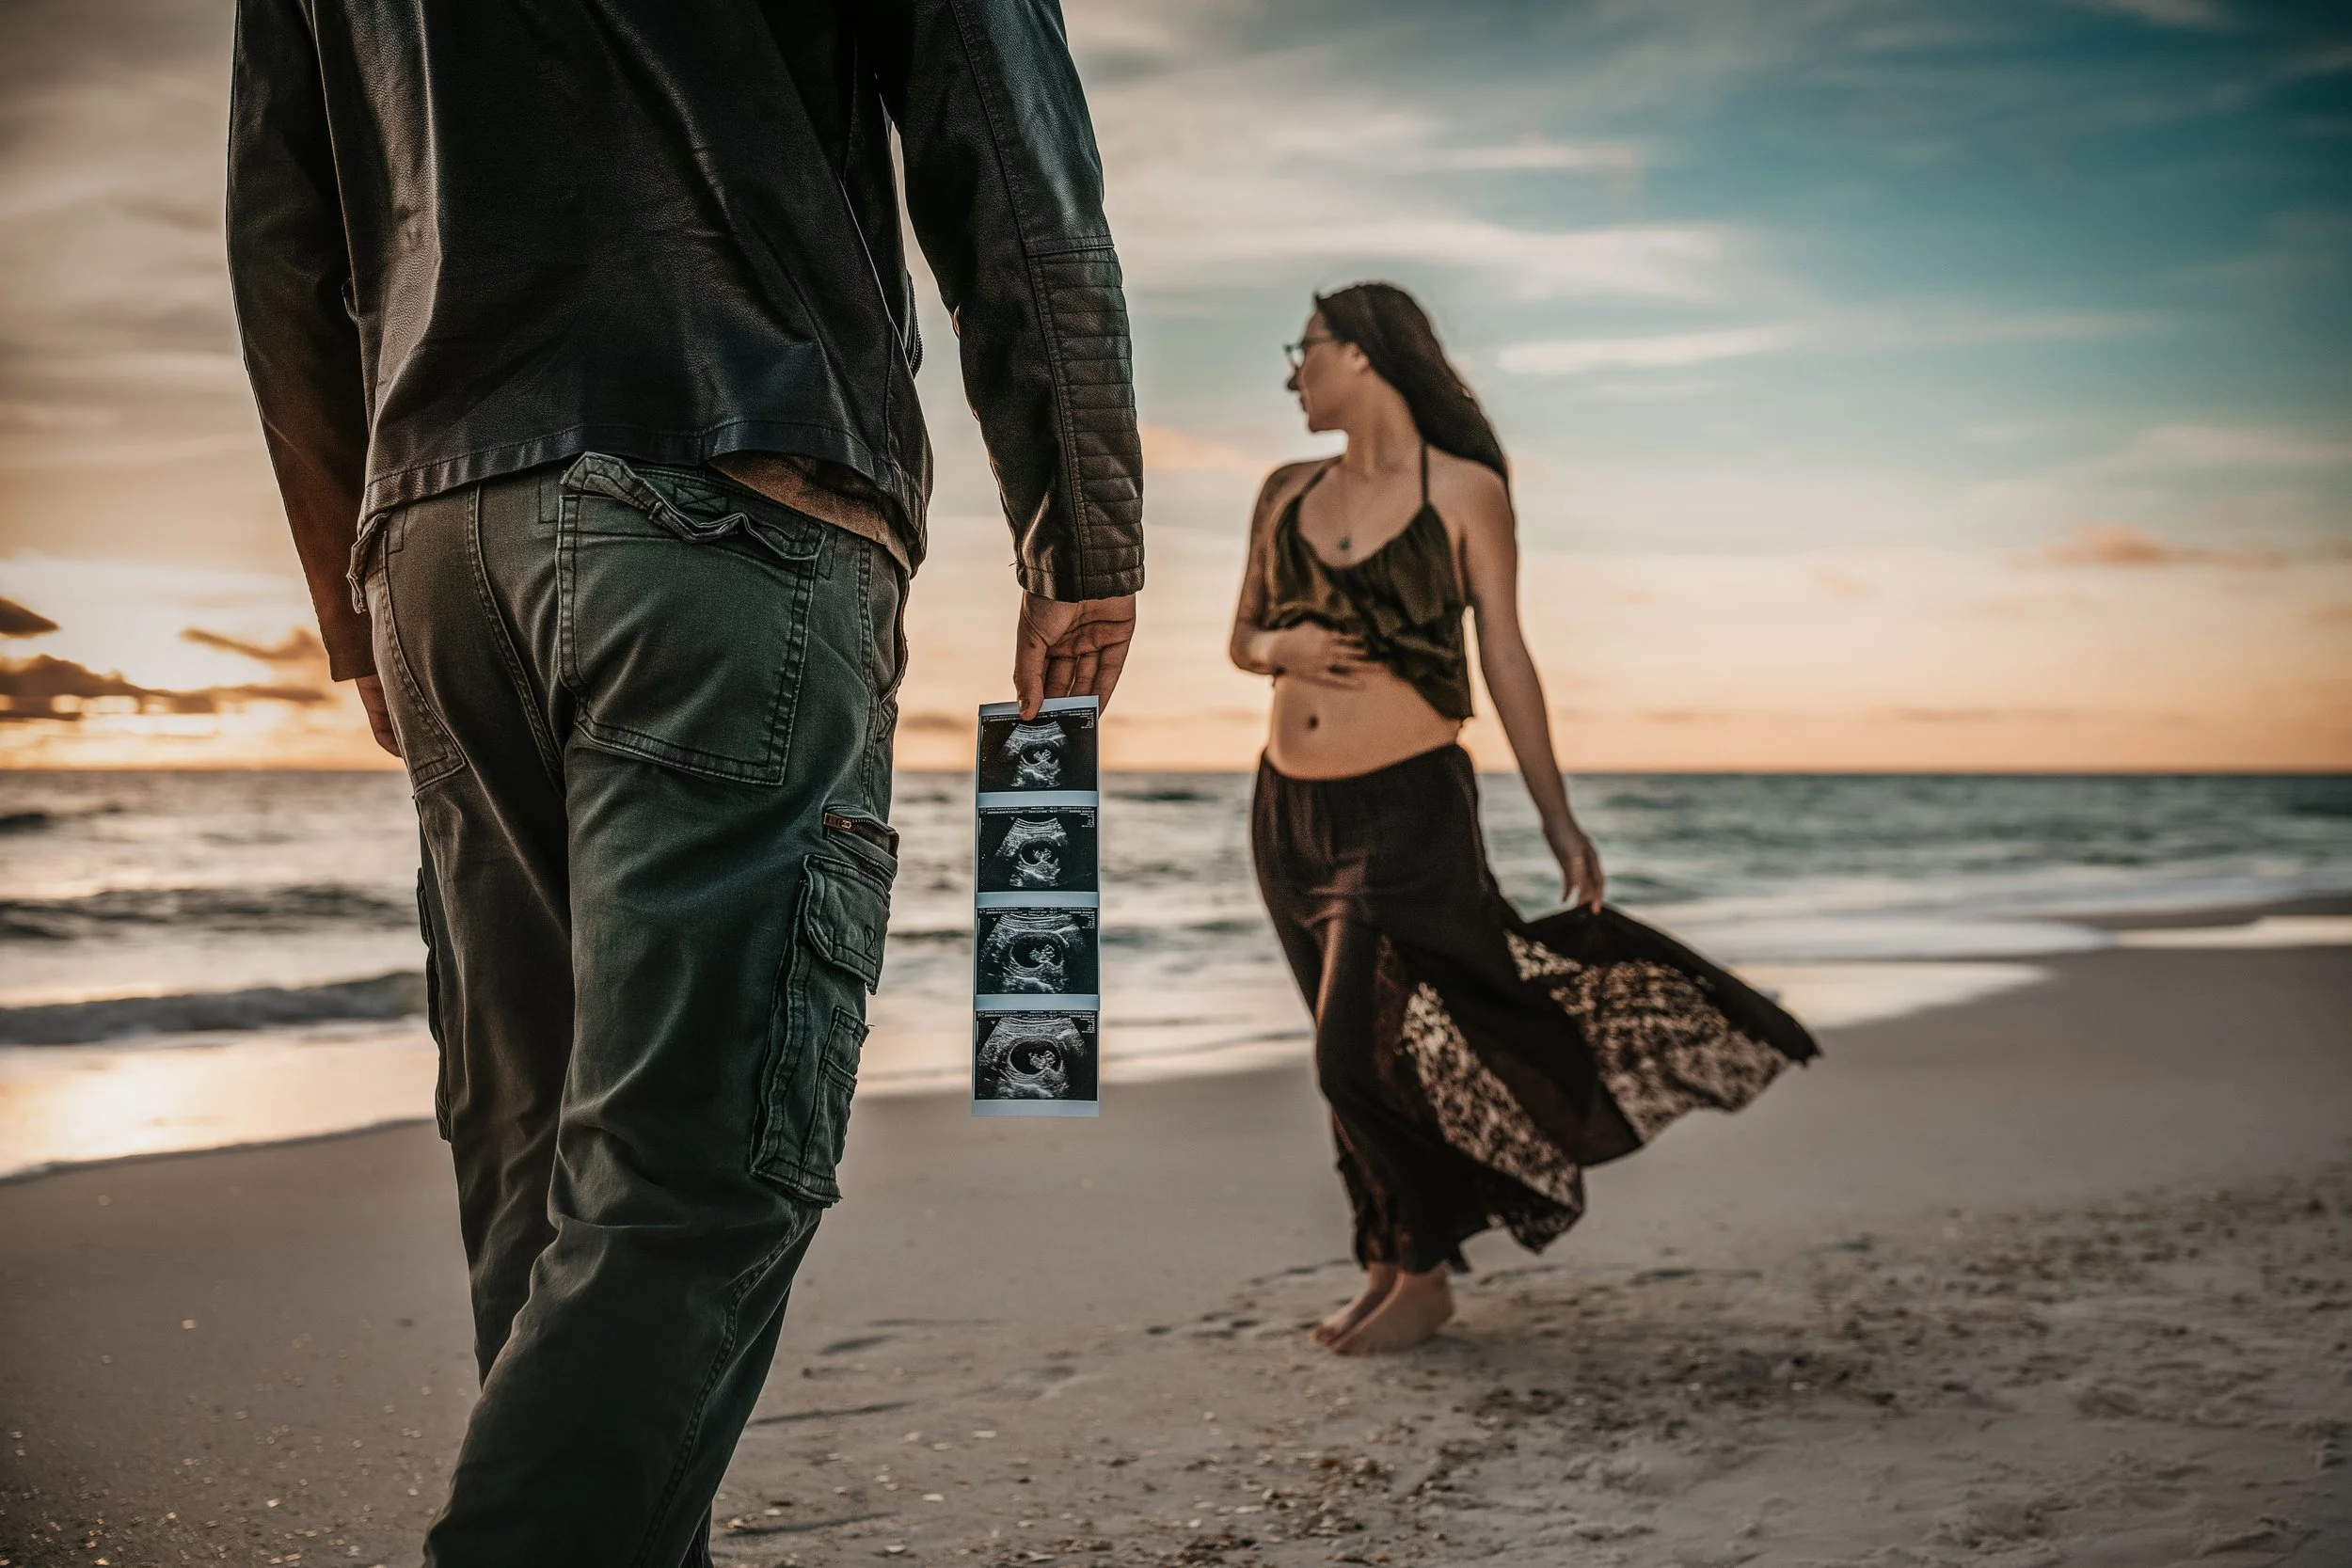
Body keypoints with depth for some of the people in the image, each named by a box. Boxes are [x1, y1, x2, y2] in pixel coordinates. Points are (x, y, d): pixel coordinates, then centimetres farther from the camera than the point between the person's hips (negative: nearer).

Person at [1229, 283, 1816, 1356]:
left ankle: (1424, 1280, 11)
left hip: (1408, 810, -5)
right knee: (1357, 1056, 13)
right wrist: (1280, 647, -9)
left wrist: (1557, 818, -3)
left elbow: (1504, 658, -3)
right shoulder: (1288, 494, 8)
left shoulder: (1464, 491, -5)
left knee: (1359, 1056, -10)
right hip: (1290, 811, 5)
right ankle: (1388, 1262, 28)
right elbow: (1243, 638, 15)